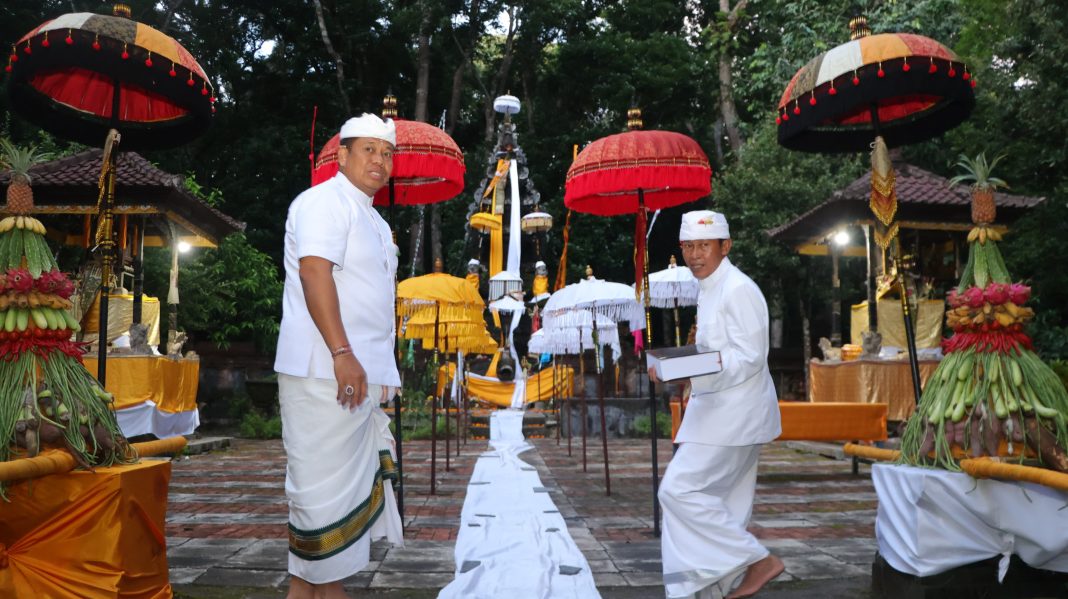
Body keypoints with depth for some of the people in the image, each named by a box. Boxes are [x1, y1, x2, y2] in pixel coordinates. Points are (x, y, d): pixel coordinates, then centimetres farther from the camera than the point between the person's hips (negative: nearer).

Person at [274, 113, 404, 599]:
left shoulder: (373, 220, 21)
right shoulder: (325, 201, -8)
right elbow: (314, 272, -21)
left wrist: (381, 370, 22)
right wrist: (342, 355, -25)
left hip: (363, 372, 10)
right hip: (324, 371, -10)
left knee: (354, 481, 13)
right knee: (324, 483, -4)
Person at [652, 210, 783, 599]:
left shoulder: (739, 290, -15)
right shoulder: (708, 290, 15)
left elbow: (750, 357, -20)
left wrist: (691, 375, -29)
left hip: (735, 414, -9)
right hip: (717, 412, 9)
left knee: (680, 490, -10)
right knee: (724, 505, 12)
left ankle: (758, 560, -1)